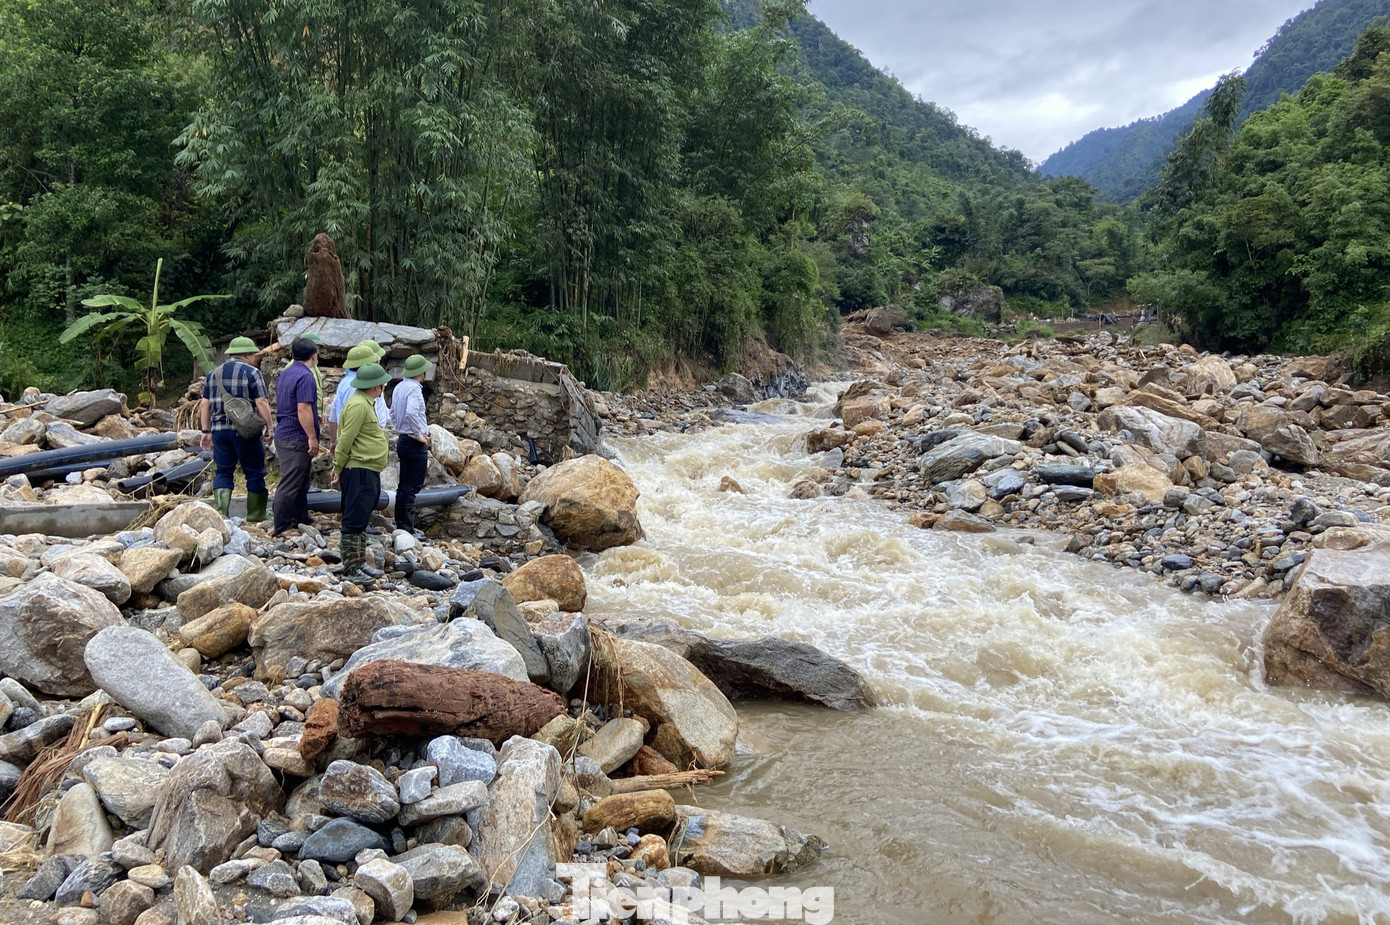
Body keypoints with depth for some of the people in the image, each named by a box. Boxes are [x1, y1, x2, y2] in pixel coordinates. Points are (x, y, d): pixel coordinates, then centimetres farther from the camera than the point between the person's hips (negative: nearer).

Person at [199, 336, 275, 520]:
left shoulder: (214, 373, 12)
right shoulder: (251, 372, -4)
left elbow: (205, 404, 12)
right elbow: (261, 403, -11)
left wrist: (206, 431, 16)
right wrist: (270, 428, -8)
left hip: (219, 429, 5)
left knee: (223, 472, 10)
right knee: (254, 473, 6)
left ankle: (221, 511, -5)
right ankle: (255, 516, 11)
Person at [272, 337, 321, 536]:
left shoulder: (284, 375, 15)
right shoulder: (305, 376, -16)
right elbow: (303, 409, -23)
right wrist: (312, 437, -20)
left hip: (284, 435, 10)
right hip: (297, 439, -10)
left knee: (301, 483, 19)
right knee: (290, 485, -5)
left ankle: (301, 520, 28)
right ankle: (282, 528, -1)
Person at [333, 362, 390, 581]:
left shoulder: (366, 403, 17)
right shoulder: (359, 405, -17)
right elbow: (346, 439, -18)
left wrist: (339, 466, 22)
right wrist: (338, 468, -13)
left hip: (368, 472, 11)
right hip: (359, 471, -11)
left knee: (361, 521, 15)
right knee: (355, 522, -7)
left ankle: (358, 564, 23)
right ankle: (351, 570, -4)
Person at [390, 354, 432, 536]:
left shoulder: (399, 387, 12)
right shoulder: (414, 388, -17)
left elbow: (393, 414, 21)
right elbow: (411, 413, -32)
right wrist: (418, 434, -20)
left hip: (403, 440, 10)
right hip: (415, 443, -10)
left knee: (404, 485, 14)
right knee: (413, 486, -6)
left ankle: (400, 524, 20)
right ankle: (406, 527, -6)